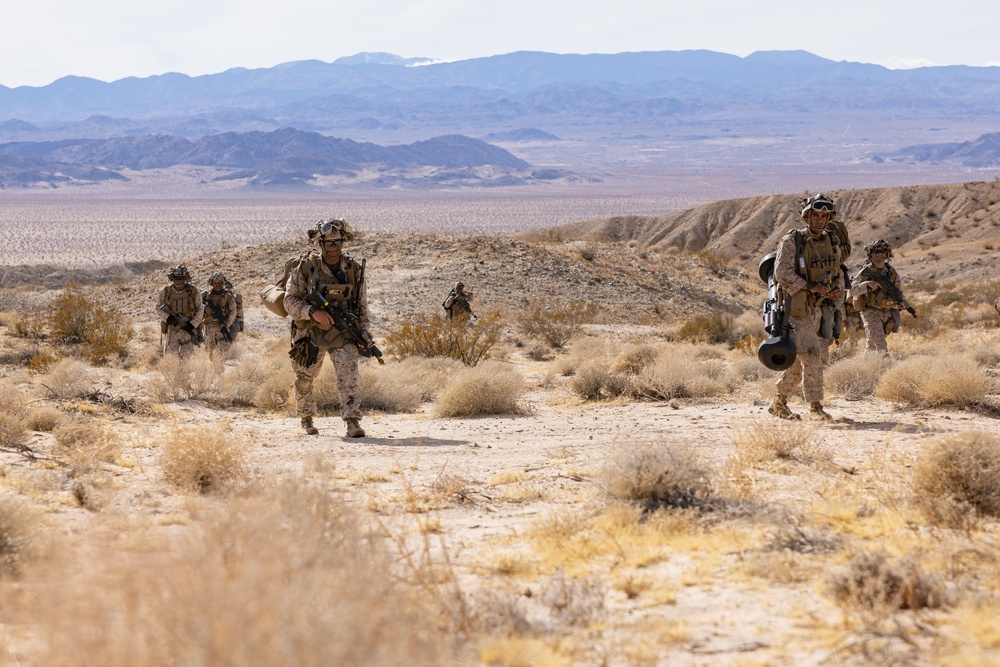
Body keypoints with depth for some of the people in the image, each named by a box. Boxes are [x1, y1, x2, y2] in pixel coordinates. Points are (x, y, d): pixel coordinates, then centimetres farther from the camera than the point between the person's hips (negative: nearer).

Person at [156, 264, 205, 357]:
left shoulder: (193, 291, -4)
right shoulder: (165, 291, -2)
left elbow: (200, 310, 3)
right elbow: (159, 308, 4)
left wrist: (192, 325, -9)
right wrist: (168, 318, -14)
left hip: (188, 329, -1)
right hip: (172, 330, 1)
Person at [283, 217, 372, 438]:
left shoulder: (353, 269, -2)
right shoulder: (306, 267, -10)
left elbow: (362, 303, 8)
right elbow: (290, 301, -9)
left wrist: (363, 329, -4)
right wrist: (313, 312, -25)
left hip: (343, 333, 0)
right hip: (311, 332, 0)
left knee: (348, 373, -19)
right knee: (305, 380, 12)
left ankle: (353, 421, -23)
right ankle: (306, 418, 36)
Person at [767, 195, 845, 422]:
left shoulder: (832, 242, 10)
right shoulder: (791, 241, -9)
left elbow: (837, 273, 22)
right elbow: (782, 272, -18)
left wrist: (838, 291, 1)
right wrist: (811, 287, -24)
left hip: (820, 309, 7)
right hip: (796, 308, -7)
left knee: (820, 358, 8)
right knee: (811, 355, -17)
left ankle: (779, 403, 20)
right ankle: (815, 406, -9)